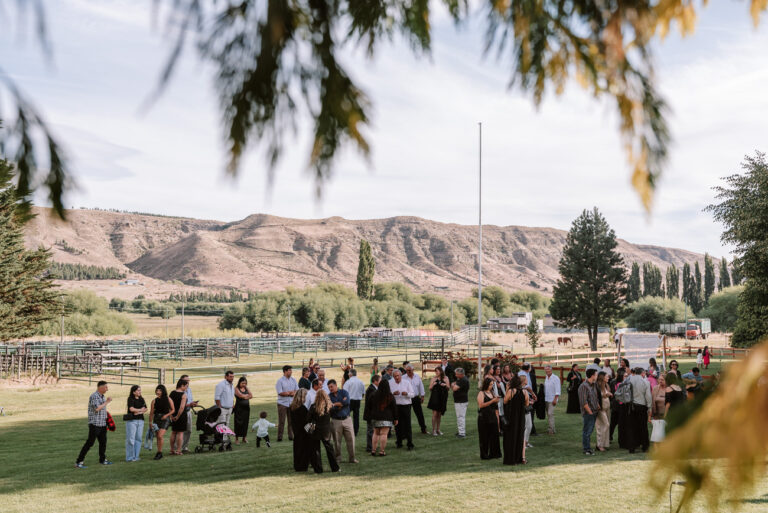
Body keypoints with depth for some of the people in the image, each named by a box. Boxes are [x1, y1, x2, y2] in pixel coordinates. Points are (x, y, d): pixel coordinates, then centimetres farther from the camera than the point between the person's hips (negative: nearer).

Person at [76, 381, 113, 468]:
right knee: (89, 443, -9)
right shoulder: (94, 396, -14)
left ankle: (102, 459, 26)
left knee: (103, 442, 14)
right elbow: (97, 408, -24)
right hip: (95, 424, -9)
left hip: (102, 424, 9)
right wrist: (106, 402, -16)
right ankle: (79, 462, -5)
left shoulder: (102, 397, 13)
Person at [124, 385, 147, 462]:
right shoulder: (130, 399, -3)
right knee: (131, 439, -6)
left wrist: (138, 411, -10)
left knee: (138, 438, 4)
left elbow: (145, 409, 8)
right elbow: (131, 409, -15)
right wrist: (141, 410, -2)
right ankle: (130, 457, -1)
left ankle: (136, 456, 10)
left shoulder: (141, 399, 15)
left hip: (140, 420, 6)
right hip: (131, 421, -6)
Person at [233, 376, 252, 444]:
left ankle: (244, 438, 16)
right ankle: (236, 438, 7)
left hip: (246, 408, 5)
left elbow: (251, 396, 0)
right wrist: (248, 395, -5)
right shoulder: (236, 389, -5)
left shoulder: (246, 388, 11)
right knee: (238, 423, -2)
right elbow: (241, 395, -20)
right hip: (239, 408, -5)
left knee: (245, 423, 6)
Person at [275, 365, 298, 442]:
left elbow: (297, 391, 5)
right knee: (281, 422, -2)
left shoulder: (293, 380, 9)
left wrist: (288, 393, -13)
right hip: (282, 403, -4)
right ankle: (279, 437, 3)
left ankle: (291, 436, 13)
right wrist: (291, 392, -8)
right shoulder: (280, 381, -6)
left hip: (292, 403, 4)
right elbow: (280, 393, -14)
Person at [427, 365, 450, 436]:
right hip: (435, 397, -2)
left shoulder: (445, 378, 4)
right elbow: (430, 388, 4)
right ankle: (433, 430, -3)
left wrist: (445, 385, -12)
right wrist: (433, 384, -17)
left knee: (439, 414, 9)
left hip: (443, 398, 2)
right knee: (435, 413, -7)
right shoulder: (433, 378, 1)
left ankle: (438, 429, 19)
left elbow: (448, 387, 9)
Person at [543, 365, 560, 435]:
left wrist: (555, 399, -19)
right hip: (546, 399, 7)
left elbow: (558, 390, -14)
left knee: (550, 413, -13)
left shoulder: (555, 378, -10)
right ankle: (549, 429, 12)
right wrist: (544, 397, 14)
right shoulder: (546, 378, 14)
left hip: (552, 399, -7)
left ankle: (551, 429, -13)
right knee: (548, 414, 8)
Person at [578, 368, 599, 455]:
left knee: (590, 431, 13)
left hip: (594, 413, 9)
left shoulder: (593, 385, 15)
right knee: (587, 431, -2)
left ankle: (587, 448, 20)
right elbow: (583, 402, -19)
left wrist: (599, 408, 12)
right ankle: (586, 449, 3)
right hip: (587, 413, -9)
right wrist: (590, 412, -16)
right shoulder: (583, 386, -15)